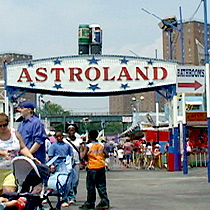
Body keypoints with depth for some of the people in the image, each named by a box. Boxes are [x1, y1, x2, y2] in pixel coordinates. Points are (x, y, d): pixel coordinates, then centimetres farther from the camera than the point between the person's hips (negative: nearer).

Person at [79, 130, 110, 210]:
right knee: (101, 185, 9)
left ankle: (90, 203, 9)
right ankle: (105, 202, 6)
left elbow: (82, 156, -13)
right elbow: (106, 154, 6)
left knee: (91, 186, 4)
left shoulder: (87, 146, -8)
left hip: (92, 168, -4)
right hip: (101, 167, 4)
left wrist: (81, 150, 4)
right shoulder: (101, 145, 4)